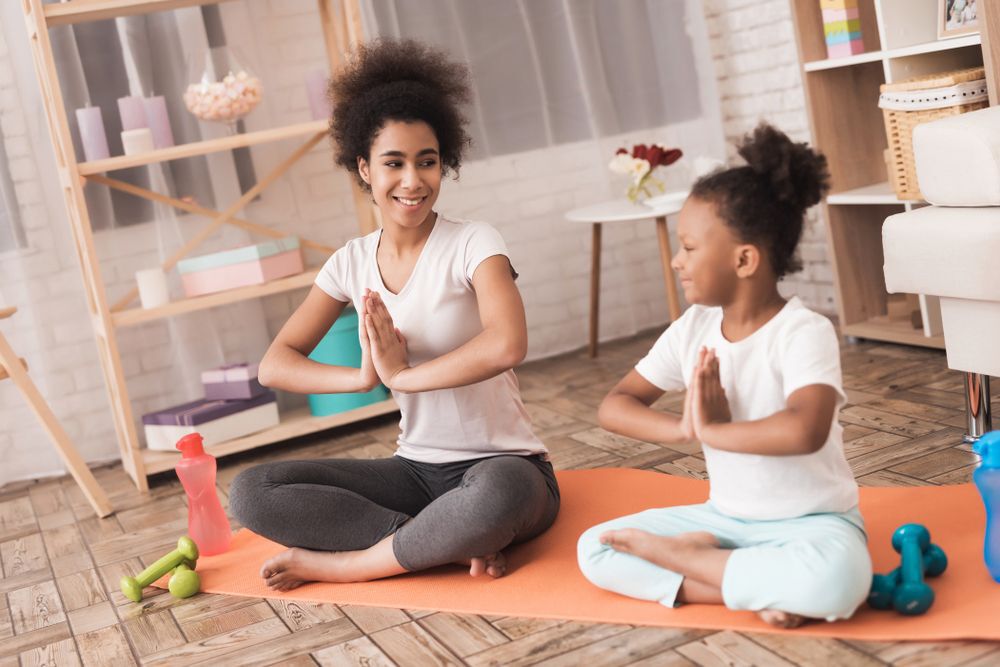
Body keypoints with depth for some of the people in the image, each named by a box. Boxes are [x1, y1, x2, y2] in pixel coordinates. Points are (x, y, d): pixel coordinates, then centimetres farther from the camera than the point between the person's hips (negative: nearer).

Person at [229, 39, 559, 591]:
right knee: (250, 494, -12)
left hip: (504, 467, -5)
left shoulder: (472, 244, -10)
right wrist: (364, 377, -16)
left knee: (496, 495, -42)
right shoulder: (352, 263, 5)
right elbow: (274, 365, 1)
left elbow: (507, 345, -29)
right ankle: (460, 540, -16)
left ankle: (340, 563, -16)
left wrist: (402, 375, -17)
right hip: (417, 471, 6)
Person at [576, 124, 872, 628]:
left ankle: (681, 555, -17)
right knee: (594, 549, -8)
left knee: (836, 578, -40)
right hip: (726, 517, 6)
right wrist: (683, 429, -20)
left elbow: (804, 430, -38)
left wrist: (711, 430, -24)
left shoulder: (803, 332, -19)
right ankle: (760, 591, -16)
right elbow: (613, 407, -1)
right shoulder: (693, 329, -1)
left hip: (810, 520, -5)